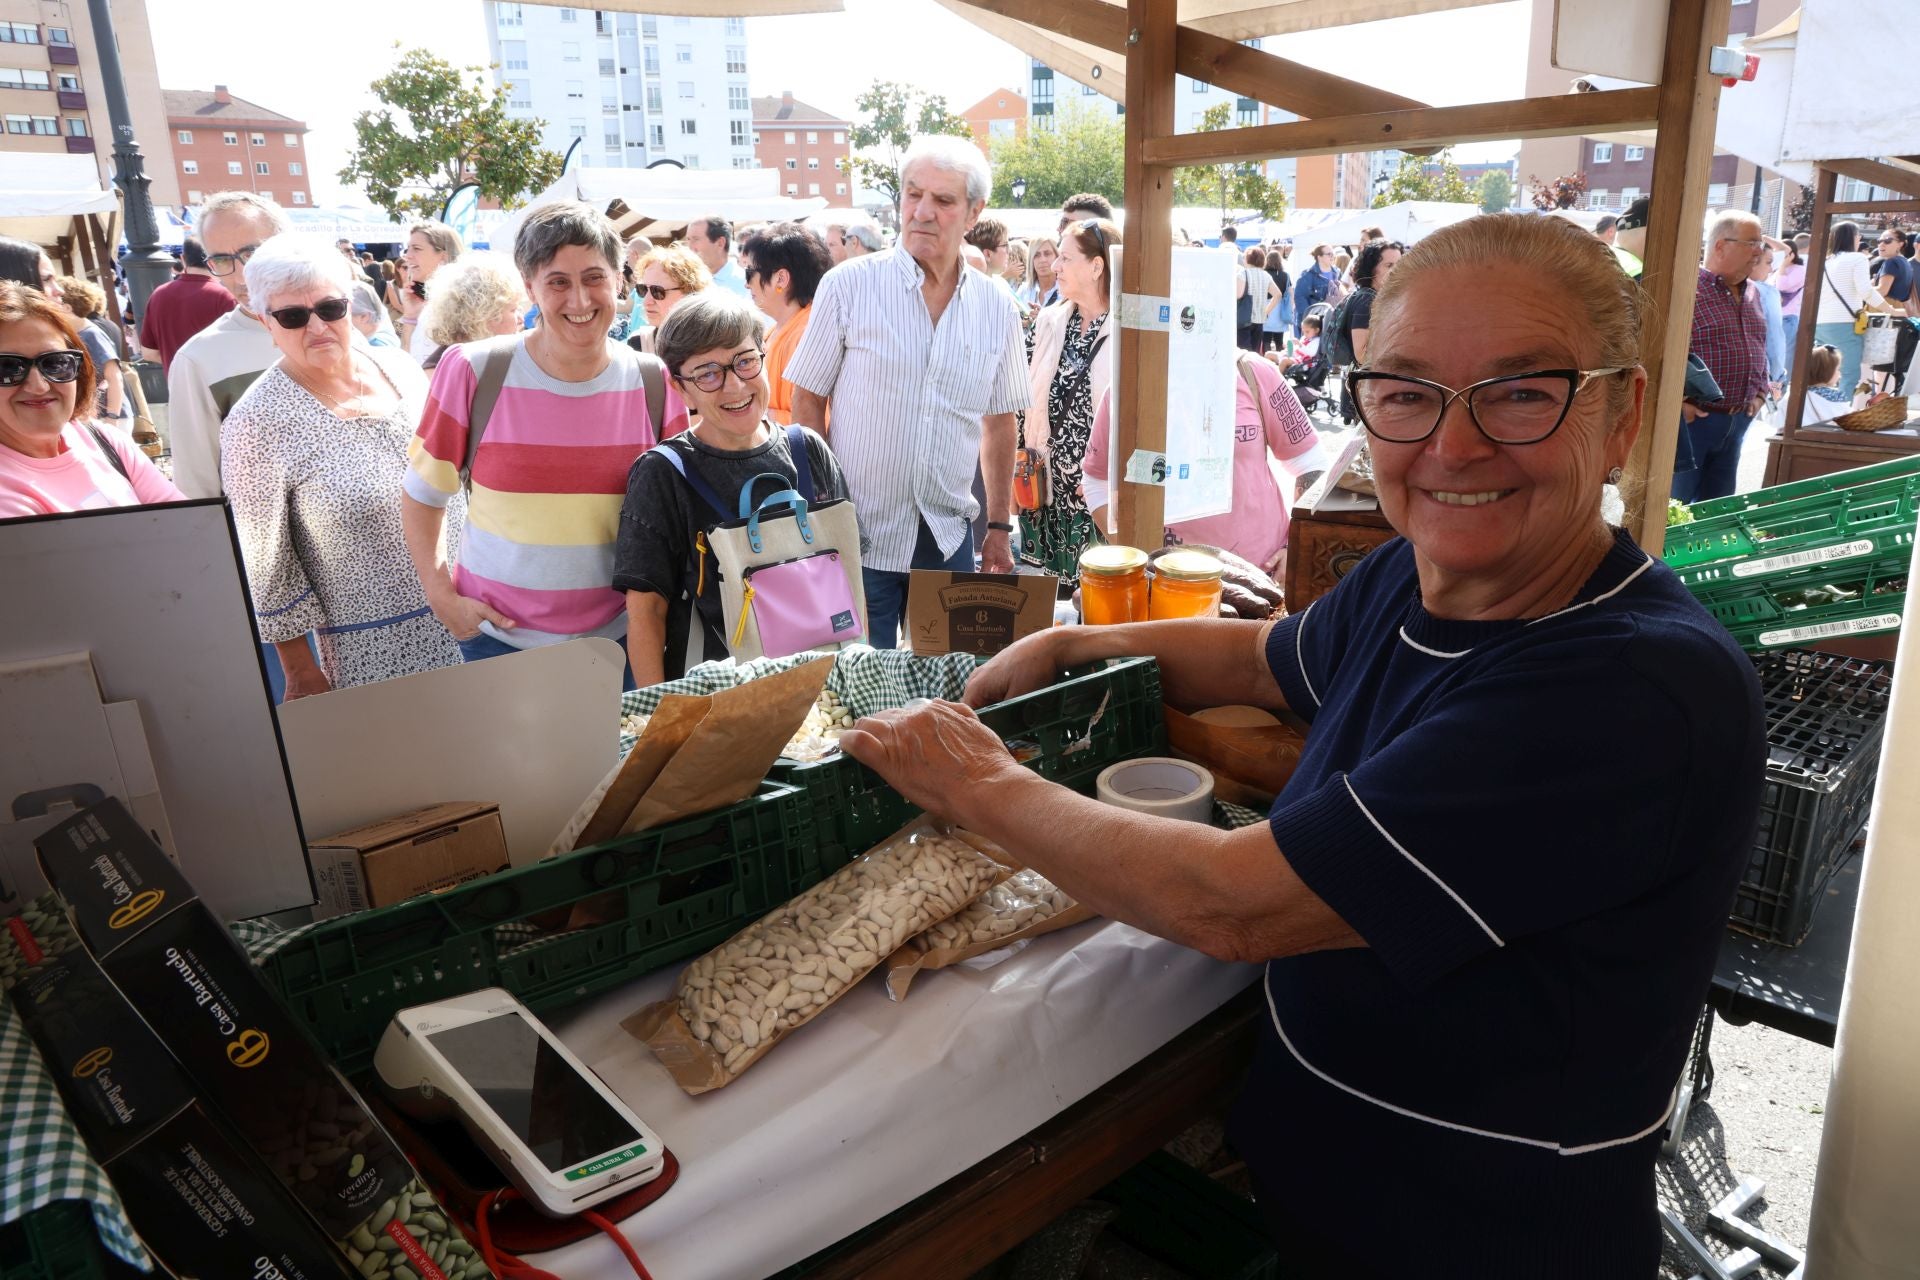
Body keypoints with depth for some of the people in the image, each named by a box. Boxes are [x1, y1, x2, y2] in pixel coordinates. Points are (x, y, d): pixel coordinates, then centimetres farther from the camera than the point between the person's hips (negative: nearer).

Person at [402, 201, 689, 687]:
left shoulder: (654, 383, -4)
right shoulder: (472, 372, -9)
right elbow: (423, 494, 2)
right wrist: (441, 595, -5)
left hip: (619, 635, 1)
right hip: (499, 636, -1)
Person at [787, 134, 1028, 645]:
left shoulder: (997, 307, 4)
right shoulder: (848, 285, -5)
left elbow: (999, 421, 12)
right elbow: (807, 401, -2)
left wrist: (999, 527, 11)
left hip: (948, 538, 3)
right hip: (858, 537, -3)